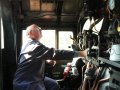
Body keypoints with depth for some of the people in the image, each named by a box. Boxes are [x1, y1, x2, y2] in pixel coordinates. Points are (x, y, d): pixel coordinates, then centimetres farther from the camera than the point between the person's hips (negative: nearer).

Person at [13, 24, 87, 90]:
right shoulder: (36, 46, -23)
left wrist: (47, 60, 9)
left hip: (34, 78, 11)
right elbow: (56, 53, -31)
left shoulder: (28, 44, 12)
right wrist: (81, 53, -30)